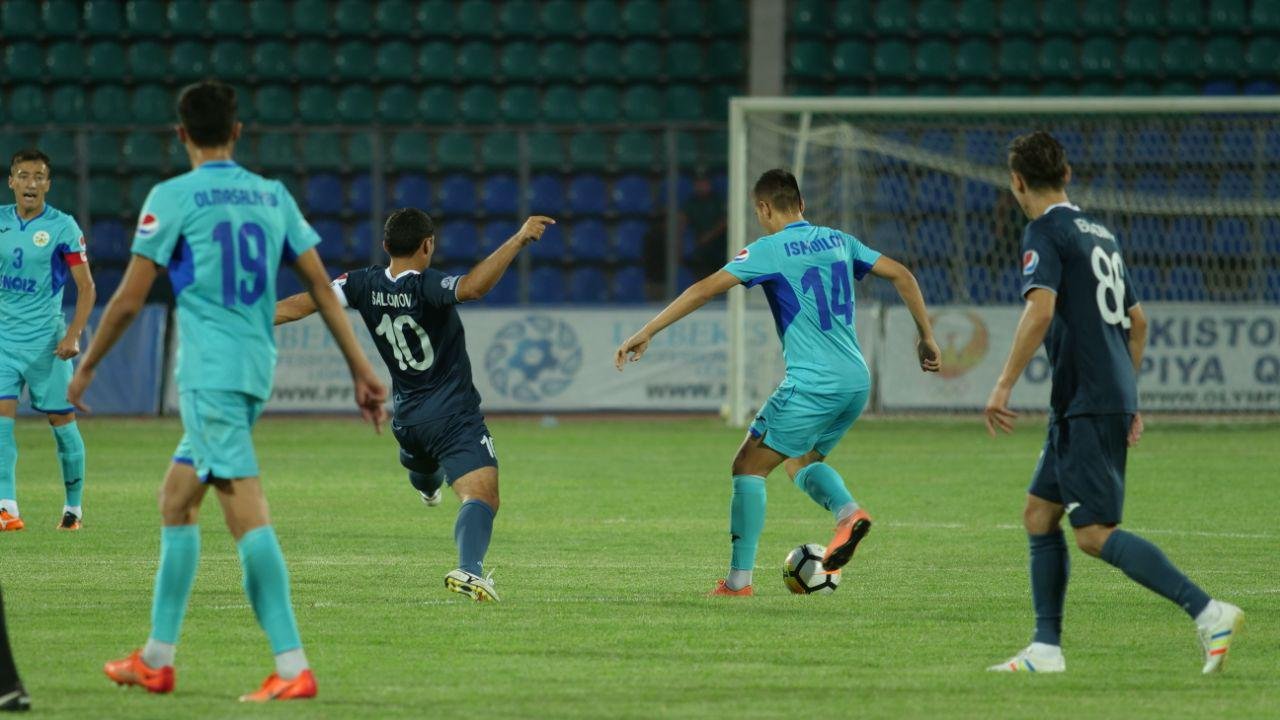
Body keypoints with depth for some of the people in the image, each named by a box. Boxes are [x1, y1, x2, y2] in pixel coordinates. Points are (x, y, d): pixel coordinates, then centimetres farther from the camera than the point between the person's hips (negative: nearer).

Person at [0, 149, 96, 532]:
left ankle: (74, 507, 19)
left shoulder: (62, 226, -6)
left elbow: (86, 287, -4)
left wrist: (73, 335, -15)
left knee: (62, 421, 4)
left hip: (46, 340, -3)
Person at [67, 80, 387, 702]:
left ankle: (293, 667, -22)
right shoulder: (272, 196, 12)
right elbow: (321, 287, 10)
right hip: (256, 370, 7)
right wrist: (361, 370, 12)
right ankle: (156, 659, 22)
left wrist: (84, 369, 9)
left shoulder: (173, 198, -4)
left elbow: (128, 300, -3)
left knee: (246, 512, -13)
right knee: (175, 498, 18)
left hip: (208, 372, -7)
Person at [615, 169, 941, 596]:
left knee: (748, 467, 4)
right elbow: (902, 276, 17)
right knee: (800, 462, 24)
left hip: (812, 384, -7)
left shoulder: (768, 250, -6)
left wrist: (644, 334, -8)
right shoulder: (839, 241, 12)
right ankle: (848, 511, -5)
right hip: (857, 382, 7)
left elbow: (704, 290, -11)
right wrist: (926, 336, 25)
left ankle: (739, 579, -1)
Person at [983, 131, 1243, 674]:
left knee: (1094, 534, -12)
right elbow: (1137, 320, 24)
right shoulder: (1098, 233, 19)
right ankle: (1046, 649, 12)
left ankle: (1208, 613, -20)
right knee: (1039, 515, 13)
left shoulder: (1045, 232, -8)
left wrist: (1003, 386, -21)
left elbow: (1040, 312, -22)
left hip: (1087, 405, -9)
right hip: (1113, 397, 9)